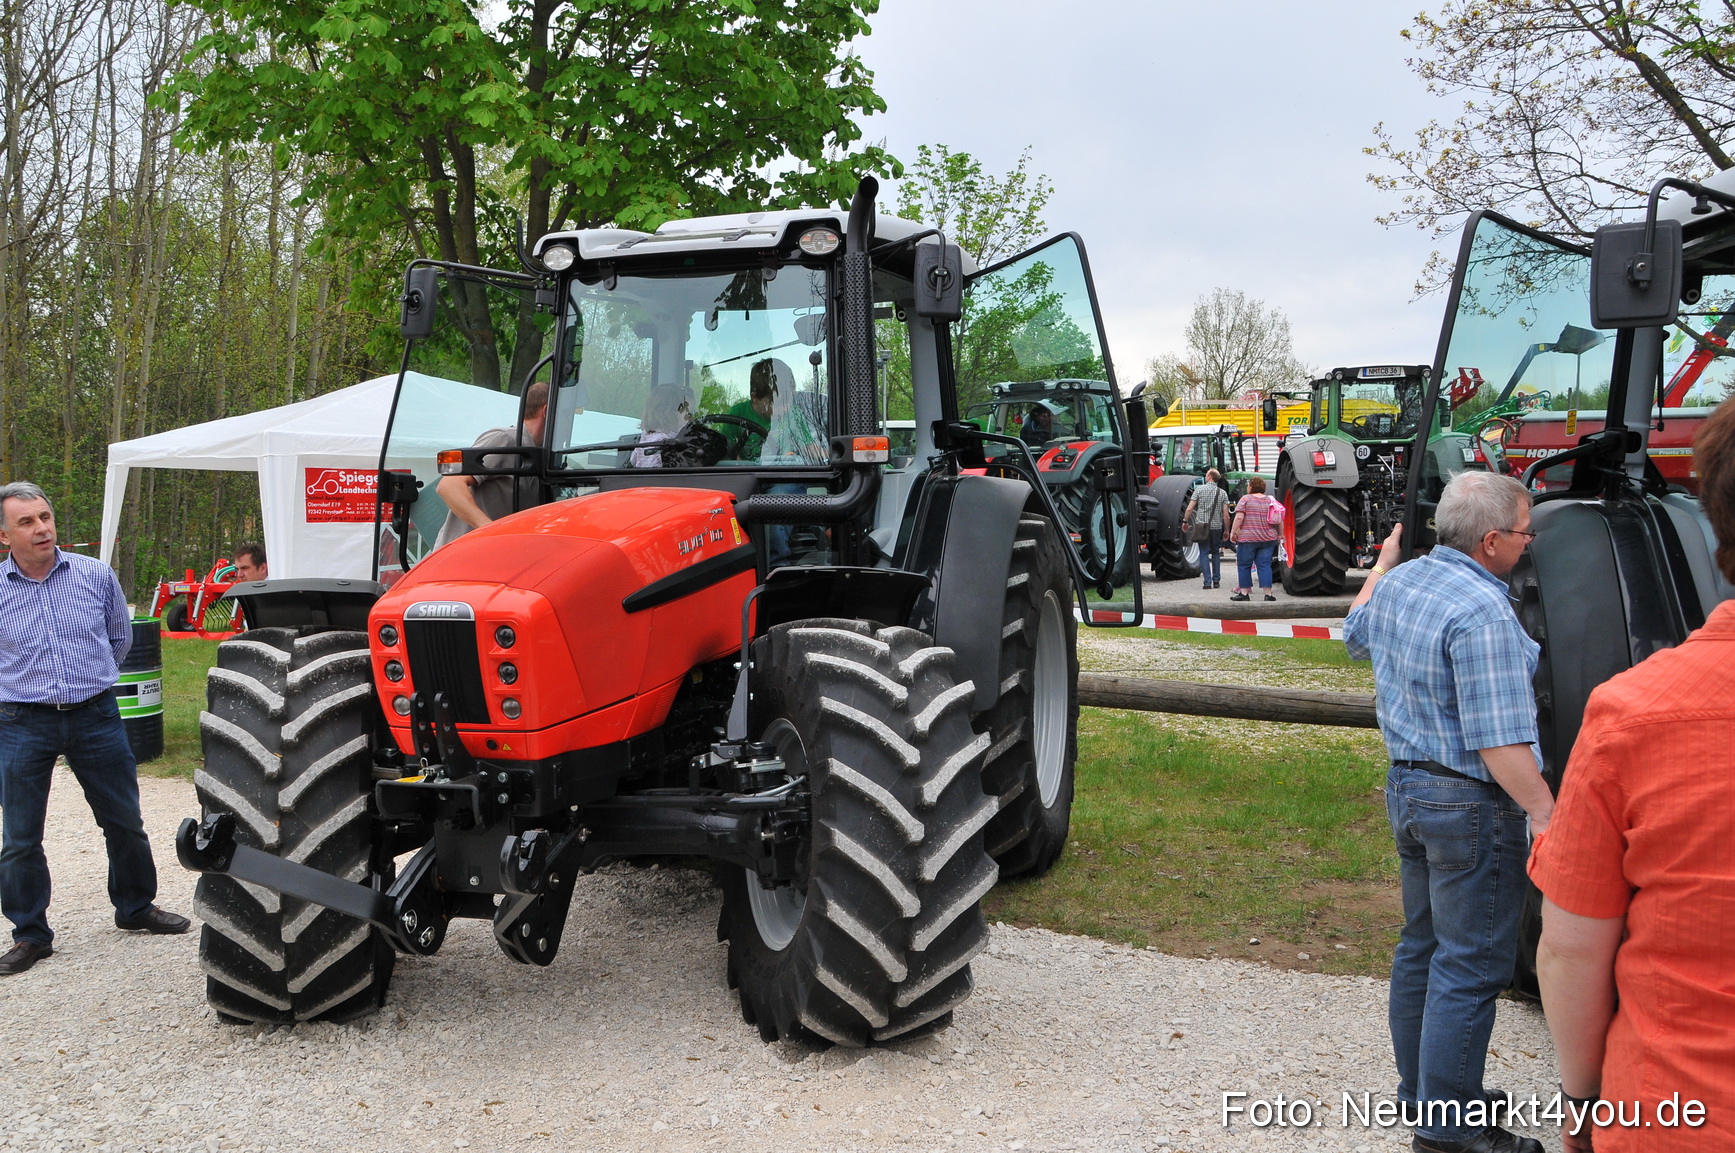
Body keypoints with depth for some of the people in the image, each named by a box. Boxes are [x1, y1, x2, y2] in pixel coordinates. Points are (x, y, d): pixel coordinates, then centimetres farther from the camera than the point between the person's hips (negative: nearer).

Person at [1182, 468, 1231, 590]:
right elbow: (1226, 515, -2)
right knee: (1215, 553, 16)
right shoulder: (1222, 493, 1)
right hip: (1217, 527, 2)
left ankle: (1208, 582, -6)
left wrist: (1185, 521, 5)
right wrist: (1227, 530, 7)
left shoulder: (1199, 489, -4)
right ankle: (1216, 580, 15)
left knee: (1204, 553, 2)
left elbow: (1189, 508, -8)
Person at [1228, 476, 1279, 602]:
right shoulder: (1271, 500, 10)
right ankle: (1268, 594, -2)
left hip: (1247, 538, -4)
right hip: (1268, 539, 4)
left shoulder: (1245, 499, -3)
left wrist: (1233, 532, -6)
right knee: (1265, 565, 4)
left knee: (1244, 565, 5)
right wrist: (1280, 535, 19)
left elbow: (1239, 517, -12)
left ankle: (1244, 592, 6)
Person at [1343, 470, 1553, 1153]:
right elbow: (1499, 742, -28)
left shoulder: (1397, 583, 5)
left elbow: (1355, 637, 29)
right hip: (1472, 803, -9)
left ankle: (1420, 1091, 33)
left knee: (1423, 945, 20)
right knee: (1471, 967, 0)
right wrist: (1548, 818, -25)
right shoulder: (1482, 614, -24)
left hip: (1407, 786, 9)